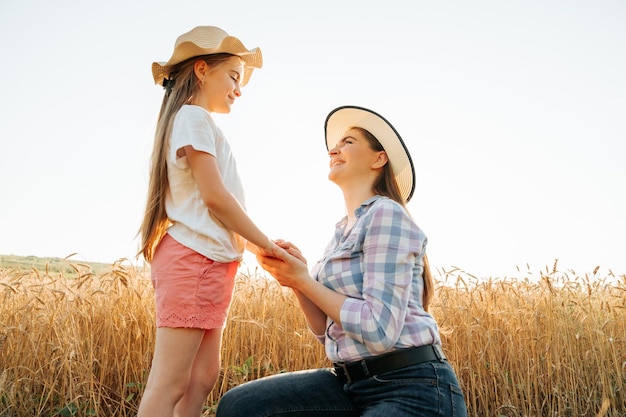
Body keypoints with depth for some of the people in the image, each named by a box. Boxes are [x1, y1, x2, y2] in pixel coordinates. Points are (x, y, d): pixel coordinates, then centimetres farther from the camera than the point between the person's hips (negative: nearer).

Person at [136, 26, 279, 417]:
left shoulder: (194, 120, 22)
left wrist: (256, 245, 12)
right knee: (170, 384, -9)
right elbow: (215, 196, -15)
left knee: (203, 377, 9)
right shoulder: (194, 117, -7)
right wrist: (267, 243, -7)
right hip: (195, 258, -10)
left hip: (208, 261, 10)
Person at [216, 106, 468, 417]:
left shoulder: (386, 214, -11)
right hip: (353, 383, 7)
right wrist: (295, 279, -3)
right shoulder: (342, 234, 15)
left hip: (413, 390, -7)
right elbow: (329, 332, 13)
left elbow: (380, 331, -20)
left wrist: (303, 279, -11)